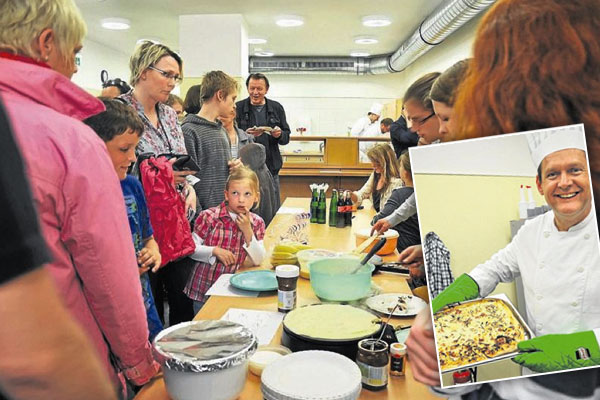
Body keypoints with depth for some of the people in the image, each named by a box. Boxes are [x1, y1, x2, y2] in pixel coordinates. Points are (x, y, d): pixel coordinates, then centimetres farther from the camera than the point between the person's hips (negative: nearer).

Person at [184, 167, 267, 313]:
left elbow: (258, 260, -9)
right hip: (204, 289, -2)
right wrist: (215, 251, -23)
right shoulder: (208, 217, -13)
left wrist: (247, 231, -20)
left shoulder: (257, 223, -4)